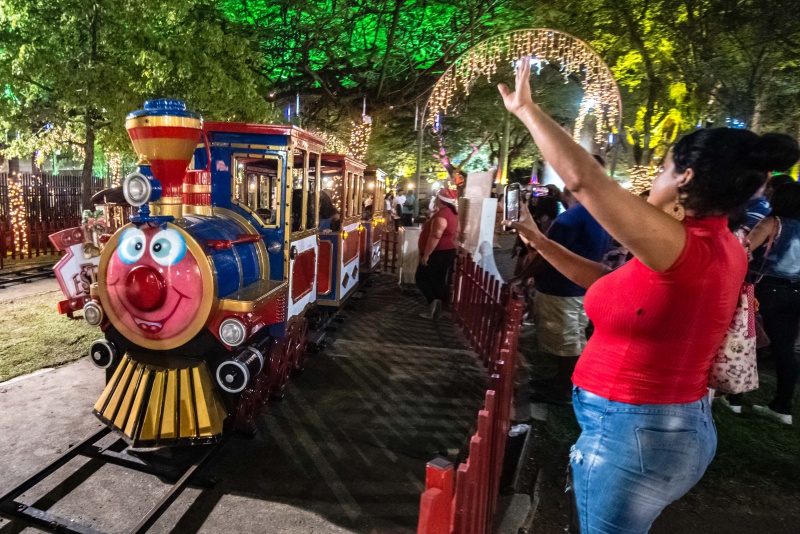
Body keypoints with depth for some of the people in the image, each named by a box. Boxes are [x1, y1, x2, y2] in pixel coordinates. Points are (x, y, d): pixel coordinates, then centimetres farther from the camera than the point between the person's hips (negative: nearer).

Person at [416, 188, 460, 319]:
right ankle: (436, 309, 16)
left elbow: (435, 237, -27)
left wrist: (425, 255, -22)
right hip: (448, 252, 9)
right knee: (438, 281, 13)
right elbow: (455, 233, 18)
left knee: (421, 278, 3)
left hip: (438, 253, -9)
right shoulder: (452, 213, 9)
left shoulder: (441, 215, -22)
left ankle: (433, 301, -15)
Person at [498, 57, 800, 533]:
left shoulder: (688, 249, -24)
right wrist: (537, 239, 6)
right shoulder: (720, 249, 4)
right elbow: (606, 279, 8)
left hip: (630, 432, -9)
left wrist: (526, 109, -15)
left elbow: (583, 178, -28)